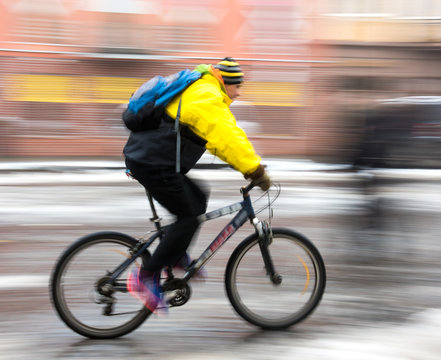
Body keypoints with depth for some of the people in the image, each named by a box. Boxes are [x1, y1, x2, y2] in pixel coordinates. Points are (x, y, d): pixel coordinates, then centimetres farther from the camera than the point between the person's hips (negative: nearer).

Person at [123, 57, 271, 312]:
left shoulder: (196, 91, 21)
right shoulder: (207, 98, -13)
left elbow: (221, 138, 26)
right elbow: (229, 138, -23)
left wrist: (249, 164, 21)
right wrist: (256, 171, -20)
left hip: (142, 159, 10)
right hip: (155, 165, -10)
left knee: (198, 198, 18)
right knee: (189, 219, -4)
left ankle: (177, 256, 21)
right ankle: (146, 277, -3)